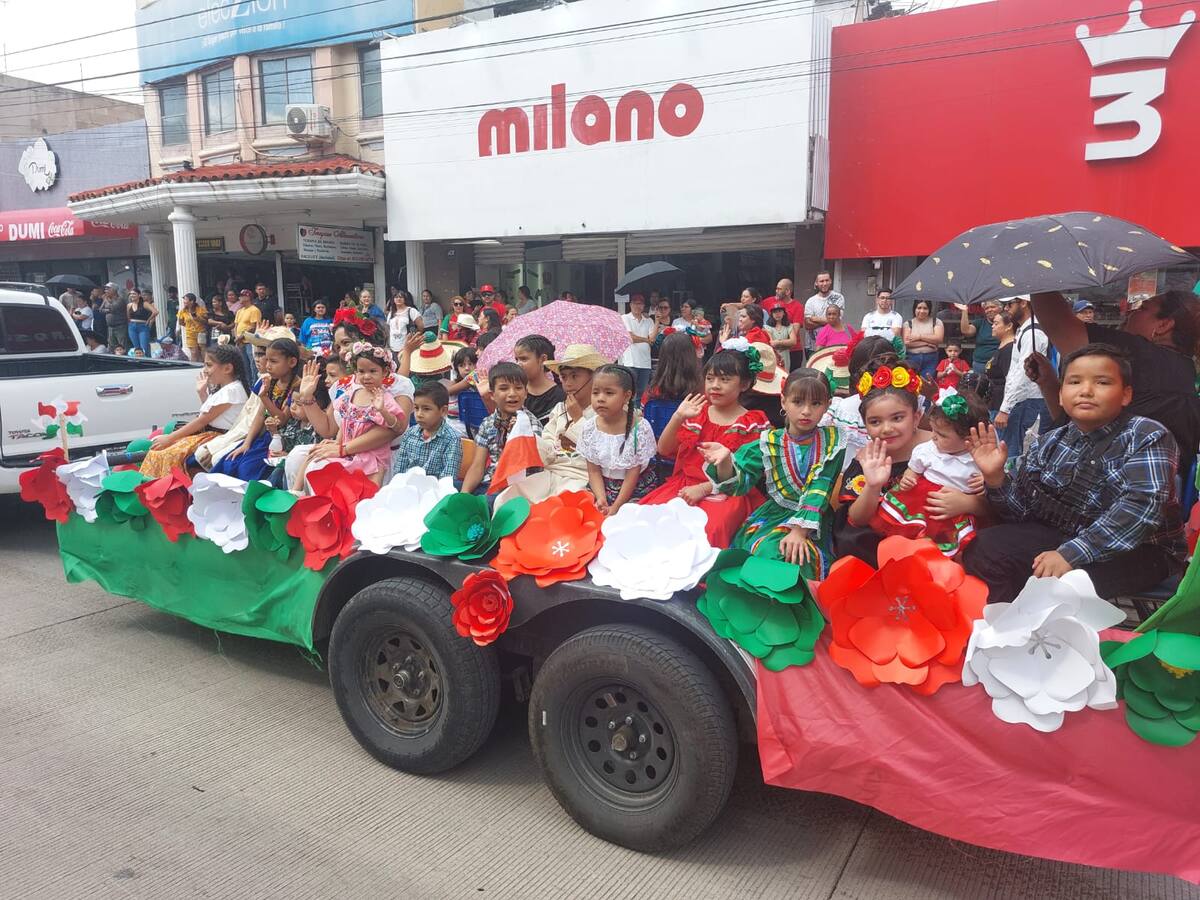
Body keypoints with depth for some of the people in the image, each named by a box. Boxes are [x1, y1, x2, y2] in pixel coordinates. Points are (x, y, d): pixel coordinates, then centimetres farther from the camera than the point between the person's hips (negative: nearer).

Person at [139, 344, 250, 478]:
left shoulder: (231, 390, -16)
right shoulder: (220, 387, 16)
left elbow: (203, 420, -16)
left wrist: (170, 438, -13)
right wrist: (201, 392, 14)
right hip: (207, 432, 10)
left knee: (170, 454, -23)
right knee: (158, 448, 1)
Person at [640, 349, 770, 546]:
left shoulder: (752, 424, 1)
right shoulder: (696, 412, 13)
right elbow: (664, 450, 8)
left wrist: (703, 489, -15)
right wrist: (678, 417, -8)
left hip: (725, 492, -4)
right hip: (684, 485, 4)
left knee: (705, 530, -34)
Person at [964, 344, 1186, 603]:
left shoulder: (1148, 437, -8)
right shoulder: (1049, 443, 7)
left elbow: (1142, 507, -24)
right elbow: (1023, 509, 8)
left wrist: (1071, 554, -32)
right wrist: (996, 477, -14)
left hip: (1138, 552, -5)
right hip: (1061, 537, 6)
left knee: (1049, 581, -31)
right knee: (984, 547, -10)